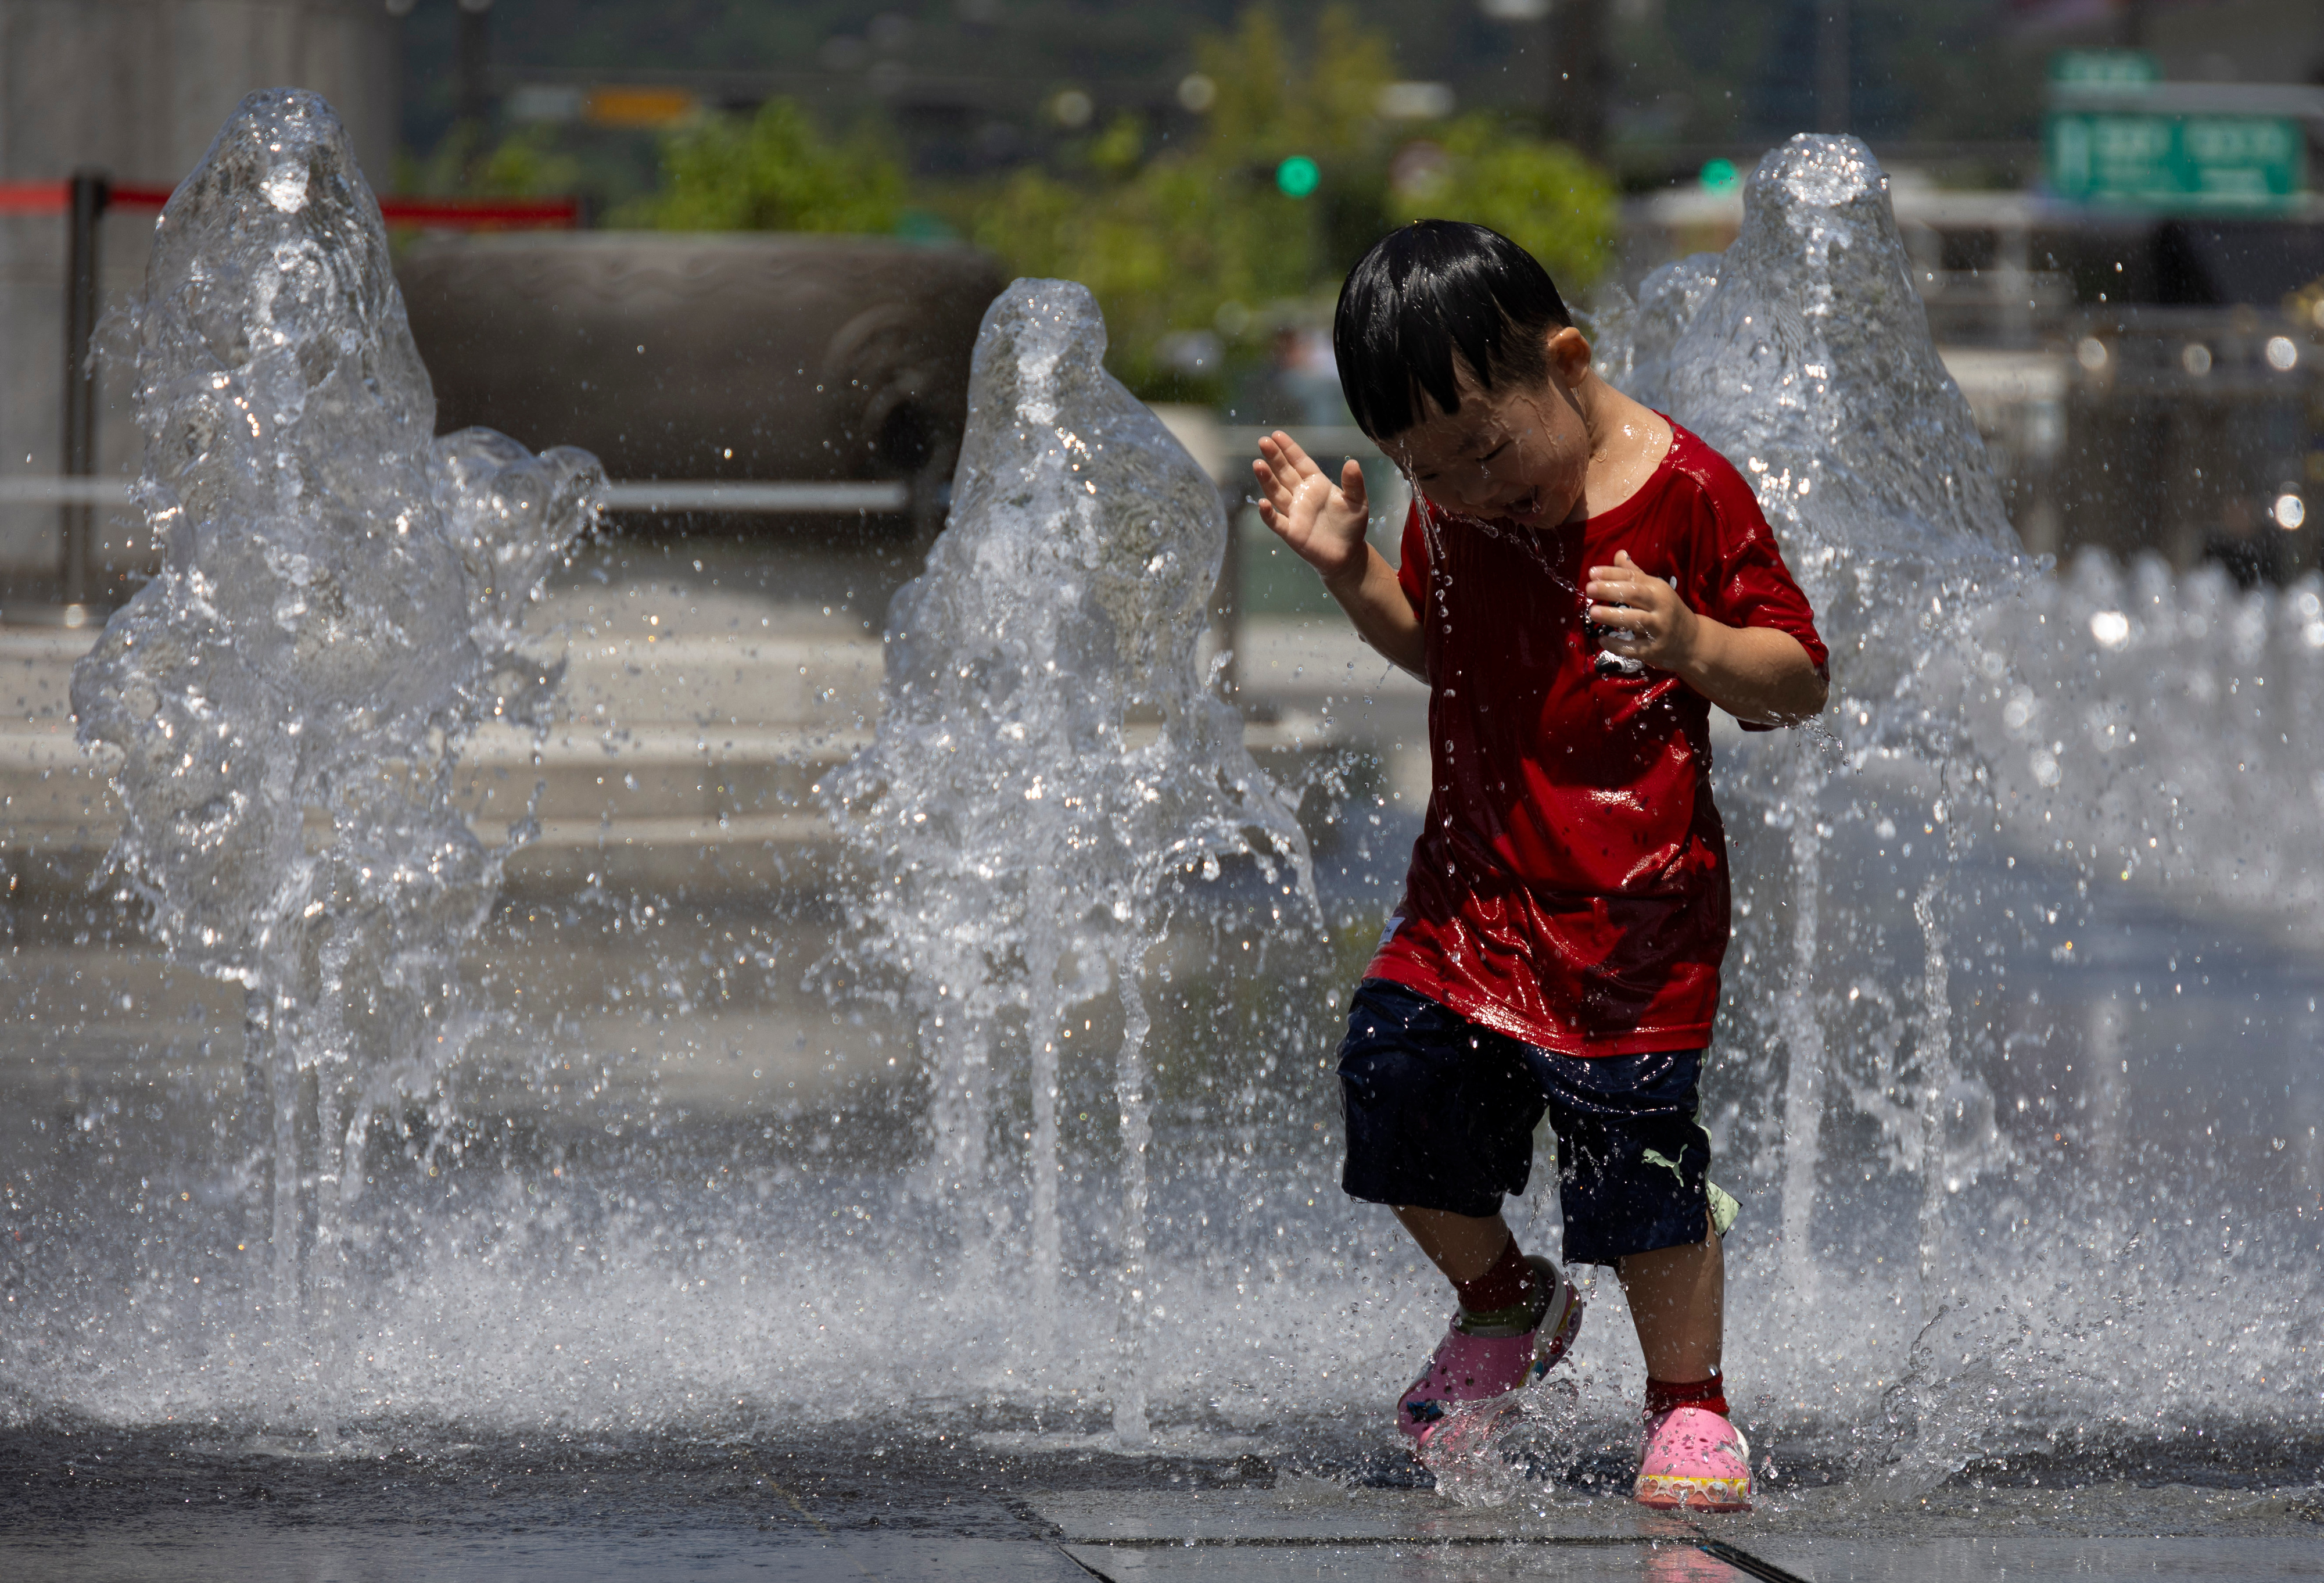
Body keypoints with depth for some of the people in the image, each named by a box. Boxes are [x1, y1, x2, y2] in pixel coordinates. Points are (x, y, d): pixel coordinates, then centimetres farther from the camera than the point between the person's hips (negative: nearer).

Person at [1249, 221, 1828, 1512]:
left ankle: (1691, 1404, 13)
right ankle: (1507, 1305, 26)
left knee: (1636, 1142, -8)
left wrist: (1691, 642, -29)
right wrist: (1350, 570, 3)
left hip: (1634, 904, -6)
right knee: (1397, 1078, -2)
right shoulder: (1453, 510, 4)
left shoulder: (1688, 494, -13)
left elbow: (1799, 682, -9)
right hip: (1474, 883, 6)